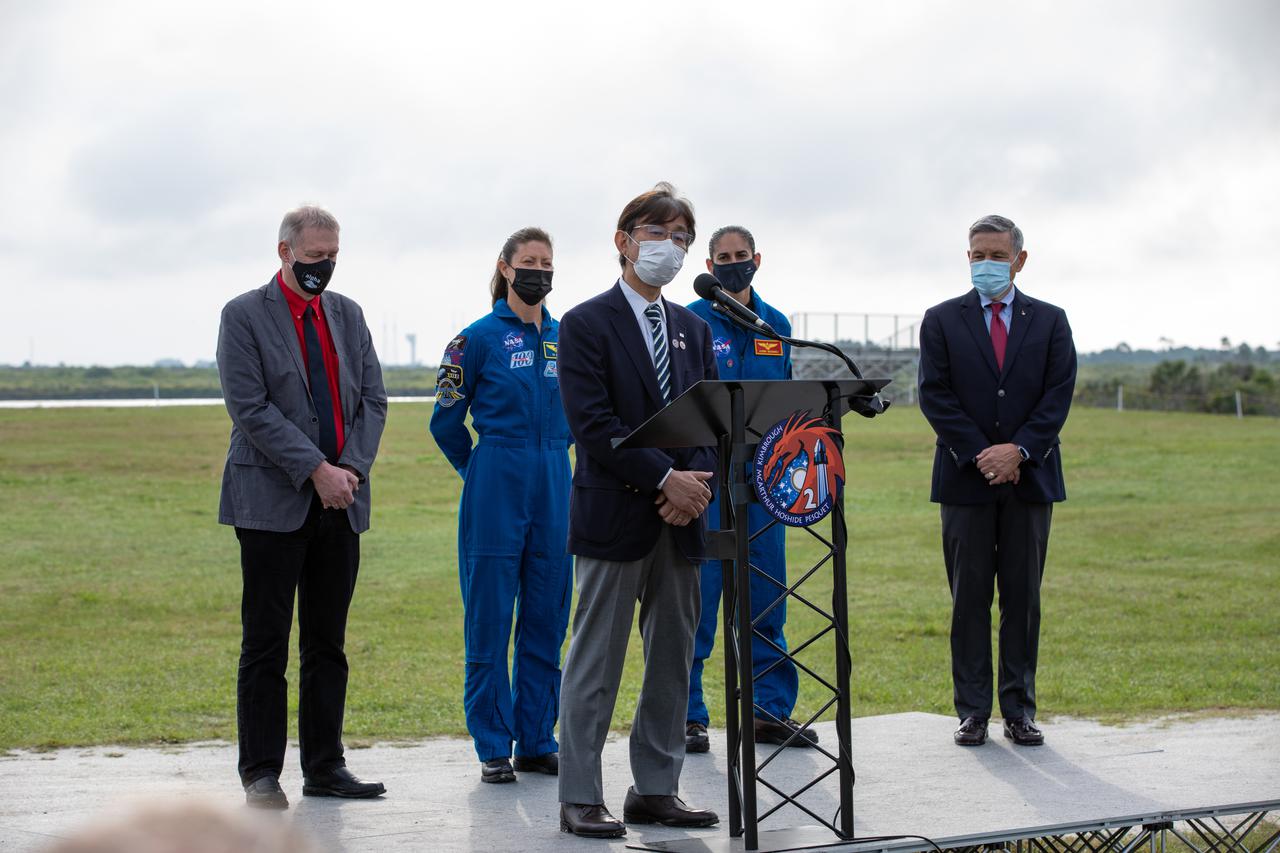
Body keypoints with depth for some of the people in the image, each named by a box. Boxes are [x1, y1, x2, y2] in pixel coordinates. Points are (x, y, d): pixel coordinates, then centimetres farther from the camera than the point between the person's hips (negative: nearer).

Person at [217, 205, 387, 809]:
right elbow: (250, 408, -12)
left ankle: (324, 765, 16)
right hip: (273, 502, -5)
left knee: (328, 643, 9)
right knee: (266, 644, -1)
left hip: (341, 503, 5)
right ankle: (261, 774, 5)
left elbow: (373, 400, 11)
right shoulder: (244, 316, -3)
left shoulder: (347, 314, 13)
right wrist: (316, 470, -16)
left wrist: (351, 468, -5)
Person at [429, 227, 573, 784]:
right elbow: (446, 421, 2)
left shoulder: (567, 338, 9)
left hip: (554, 488, 5)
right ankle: (494, 748, 6)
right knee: (489, 621, -1)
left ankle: (537, 742, 16)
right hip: (496, 491, -4)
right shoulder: (480, 338, -3)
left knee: (547, 620, 7)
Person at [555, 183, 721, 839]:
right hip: (613, 515, -6)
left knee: (673, 657, 9)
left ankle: (656, 790, 18)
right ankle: (580, 797, 5)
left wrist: (698, 480, -9)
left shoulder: (694, 330, 16)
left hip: (681, 516, 6)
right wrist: (665, 478, -18)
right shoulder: (586, 324, -4)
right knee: (596, 662, -1)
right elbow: (594, 423, -13)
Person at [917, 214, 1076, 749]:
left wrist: (1017, 450, -12)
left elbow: (1059, 394, 1)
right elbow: (934, 395, -2)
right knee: (969, 599, 1)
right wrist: (979, 455, -12)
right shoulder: (941, 321, 6)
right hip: (965, 480, -1)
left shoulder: (1050, 321, 9)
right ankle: (972, 711, 6)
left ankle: (1020, 710, 11)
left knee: (1023, 598, 4)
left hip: (1030, 478, 1)